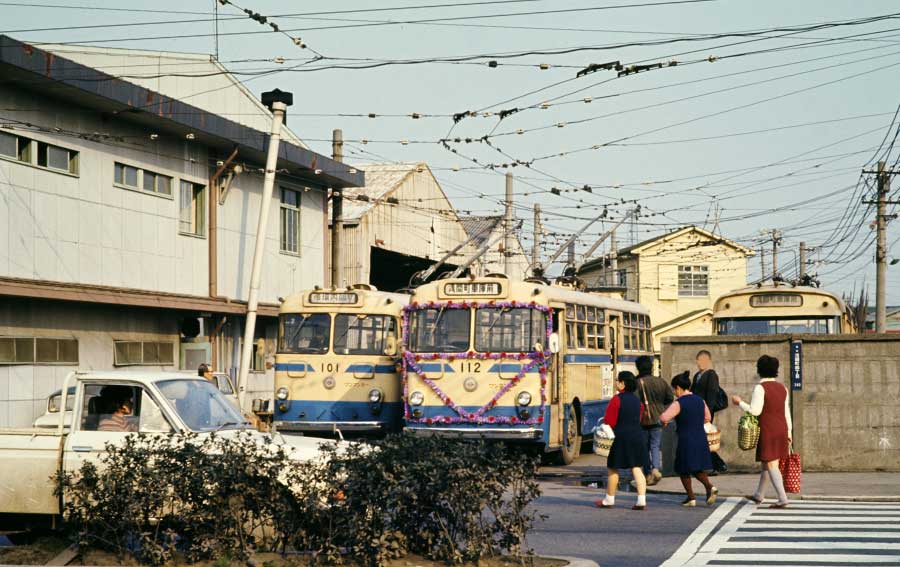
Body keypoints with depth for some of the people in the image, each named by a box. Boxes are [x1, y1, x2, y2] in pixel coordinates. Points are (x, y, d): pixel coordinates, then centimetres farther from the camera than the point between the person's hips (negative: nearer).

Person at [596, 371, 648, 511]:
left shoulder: (616, 400, -13)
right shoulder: (637, 400, 8)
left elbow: (609, 422, -12)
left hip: (620, 438, -6)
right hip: (637, 436, 6)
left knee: (612, 469, 8)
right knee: (637, 469, 4)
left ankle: (609, 500, 17)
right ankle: (642, 500, -4)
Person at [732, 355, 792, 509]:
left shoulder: (760, 388, -12)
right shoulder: (782, 388, 10)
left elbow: (755, 411, -17)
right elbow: (787, 411, 12)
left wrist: (740, 402, -3)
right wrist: (789, 432, 17)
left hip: (767, 431, -8)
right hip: (781, 430, 8)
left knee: (771, 464, -6)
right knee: (765, 462, 19)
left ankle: (783, 499, -12)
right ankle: (759, 495, 30)